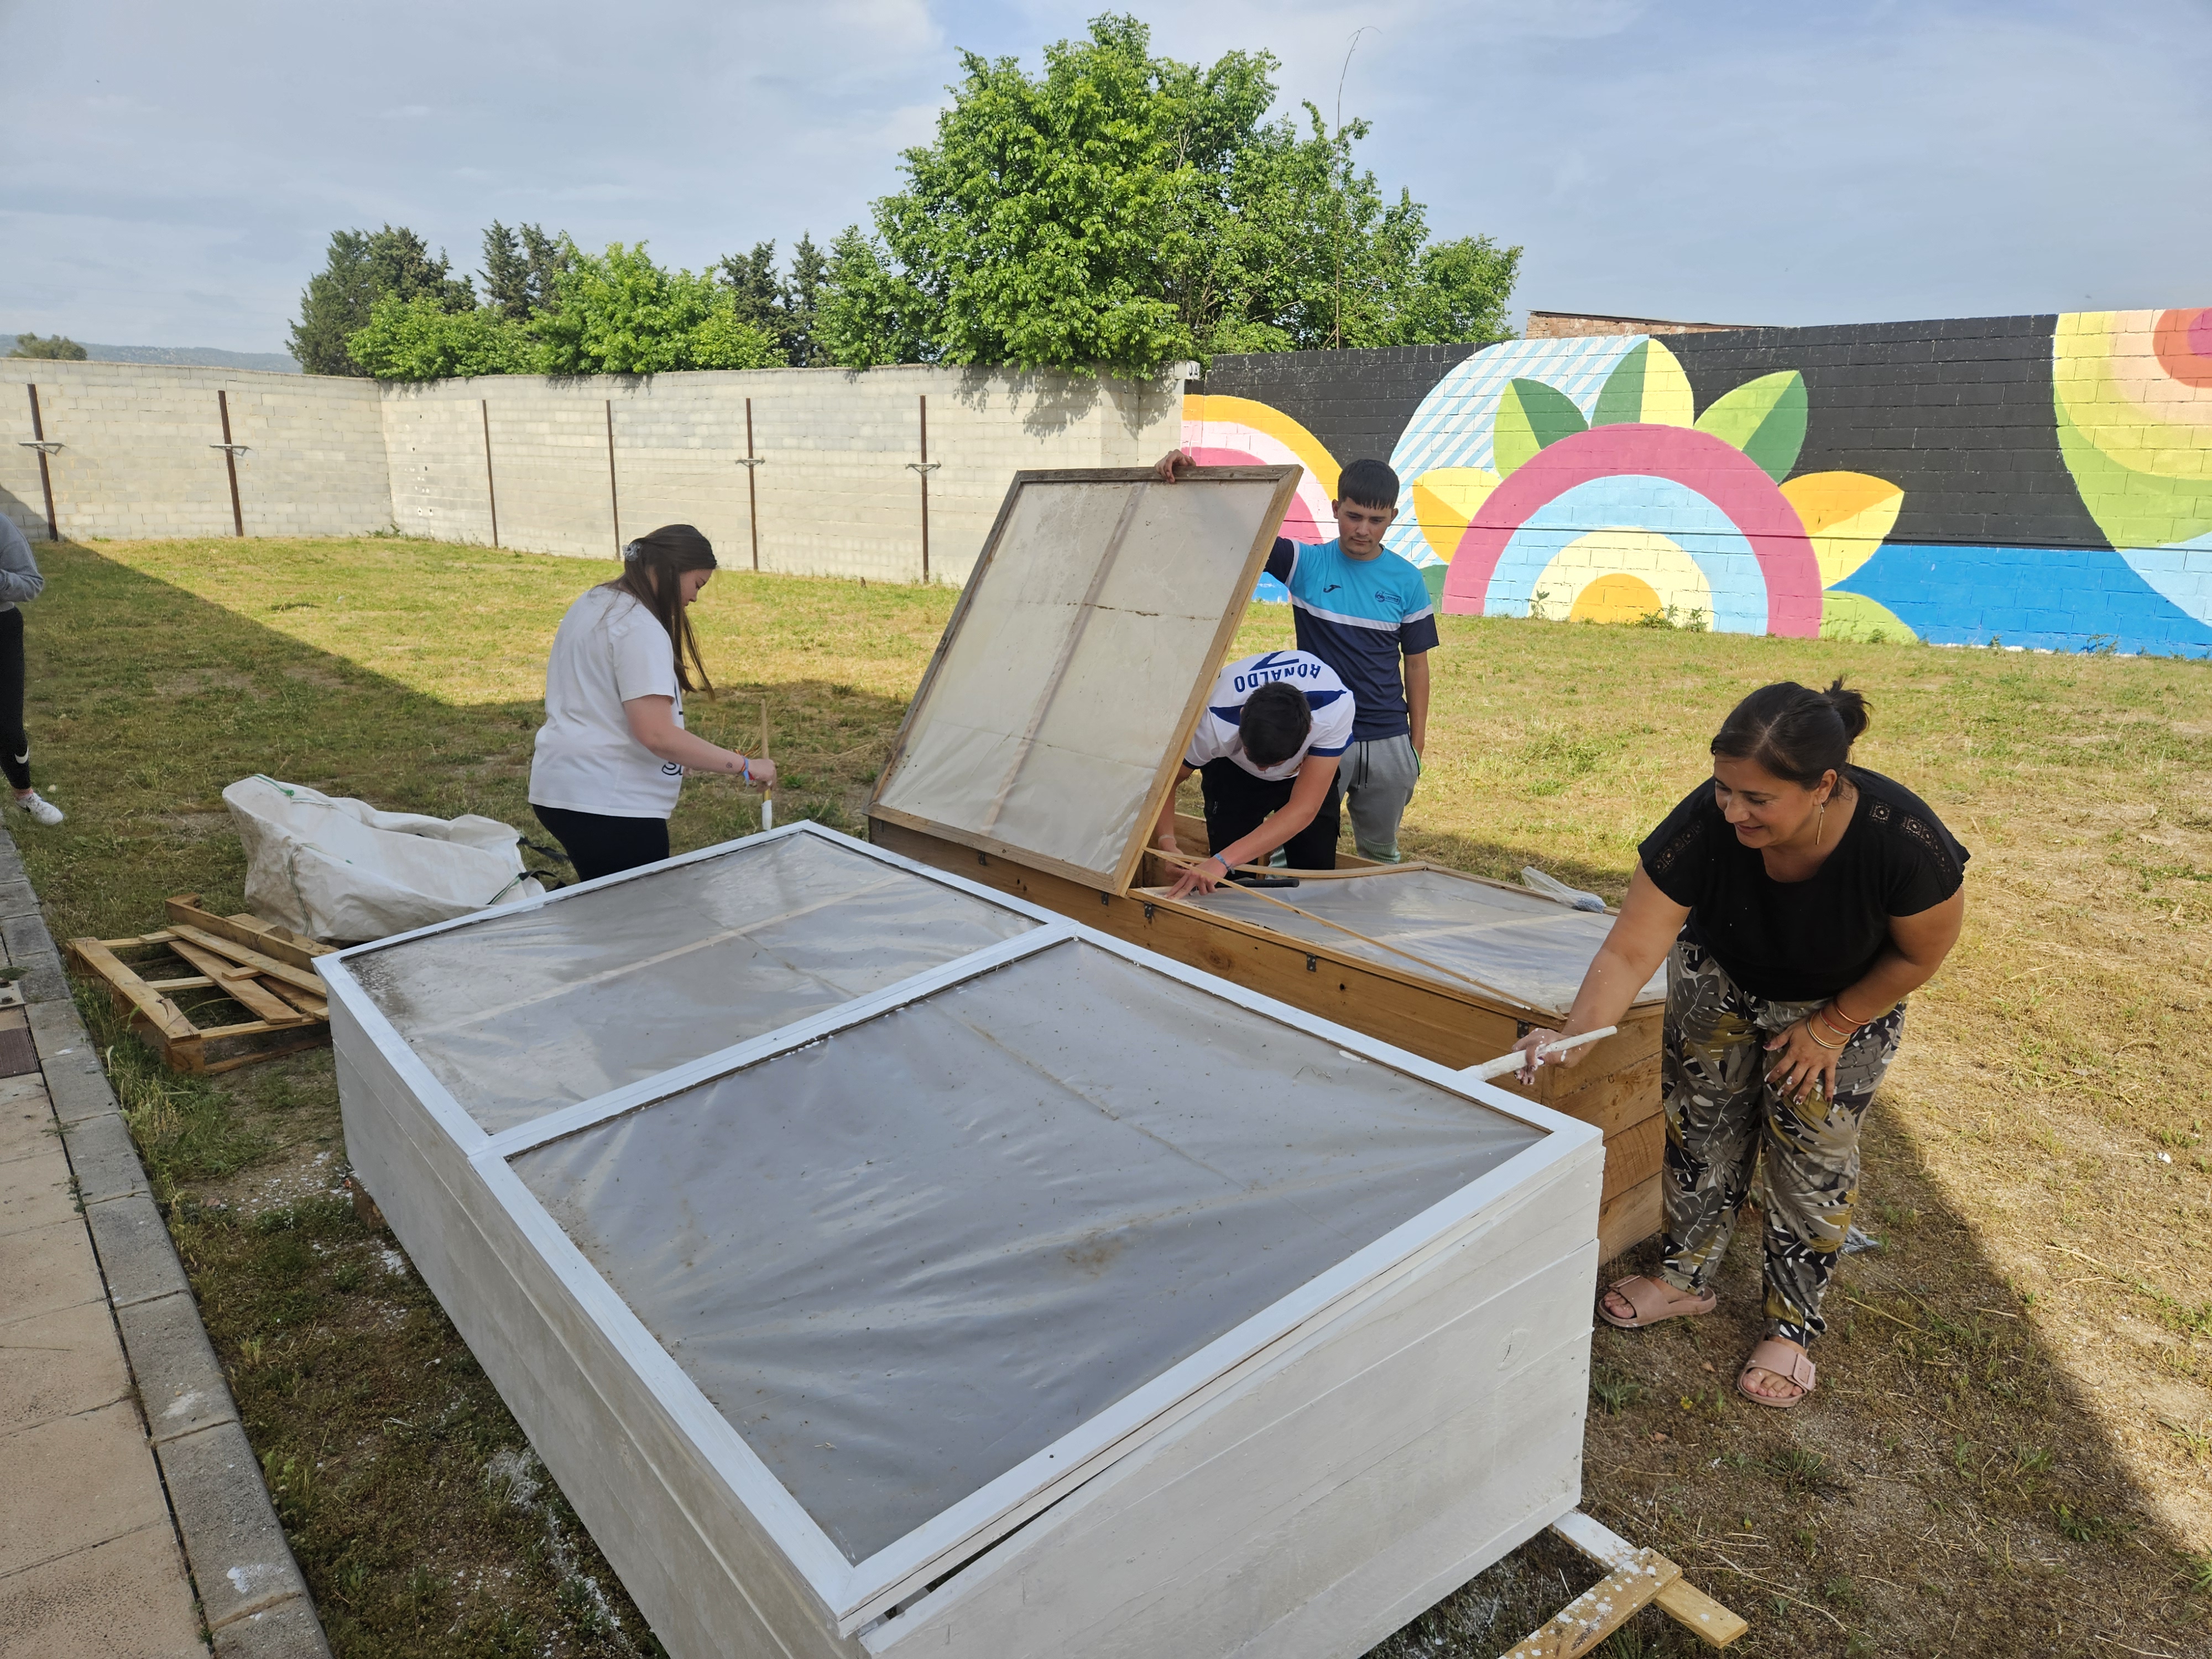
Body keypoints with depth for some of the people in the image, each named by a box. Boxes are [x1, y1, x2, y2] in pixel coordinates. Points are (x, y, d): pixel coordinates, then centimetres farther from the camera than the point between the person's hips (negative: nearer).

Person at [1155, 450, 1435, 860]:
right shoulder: (1306, 564, -4)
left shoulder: (1407, 581, -1)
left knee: (1381, 854, 17)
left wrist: (1418, 739, 4)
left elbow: (1416, 662, 5)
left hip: (1388, 742, 2)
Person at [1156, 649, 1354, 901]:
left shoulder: (1337, 707, -41)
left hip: (1309, 770, 1)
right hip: (1232, 772, 0)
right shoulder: (1215, 722, -40)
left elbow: (1303, 809, -40)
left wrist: (1223, 861, -49)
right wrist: (1166, 841, -40)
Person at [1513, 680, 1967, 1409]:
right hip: (1721, 979, 2)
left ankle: (1793, 1324, 25)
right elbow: (1630, 950, -34)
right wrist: (1574, 1034, -48)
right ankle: (1686, 1277, 31)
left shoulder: (1902, 840, -39)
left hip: (1846, 997, -1)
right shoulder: (1704, 823, -37)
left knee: (1812, 1156, 4)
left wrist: (1829, 1028, -13)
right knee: (1702, 1127, 9)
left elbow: (1920, 954, -18)